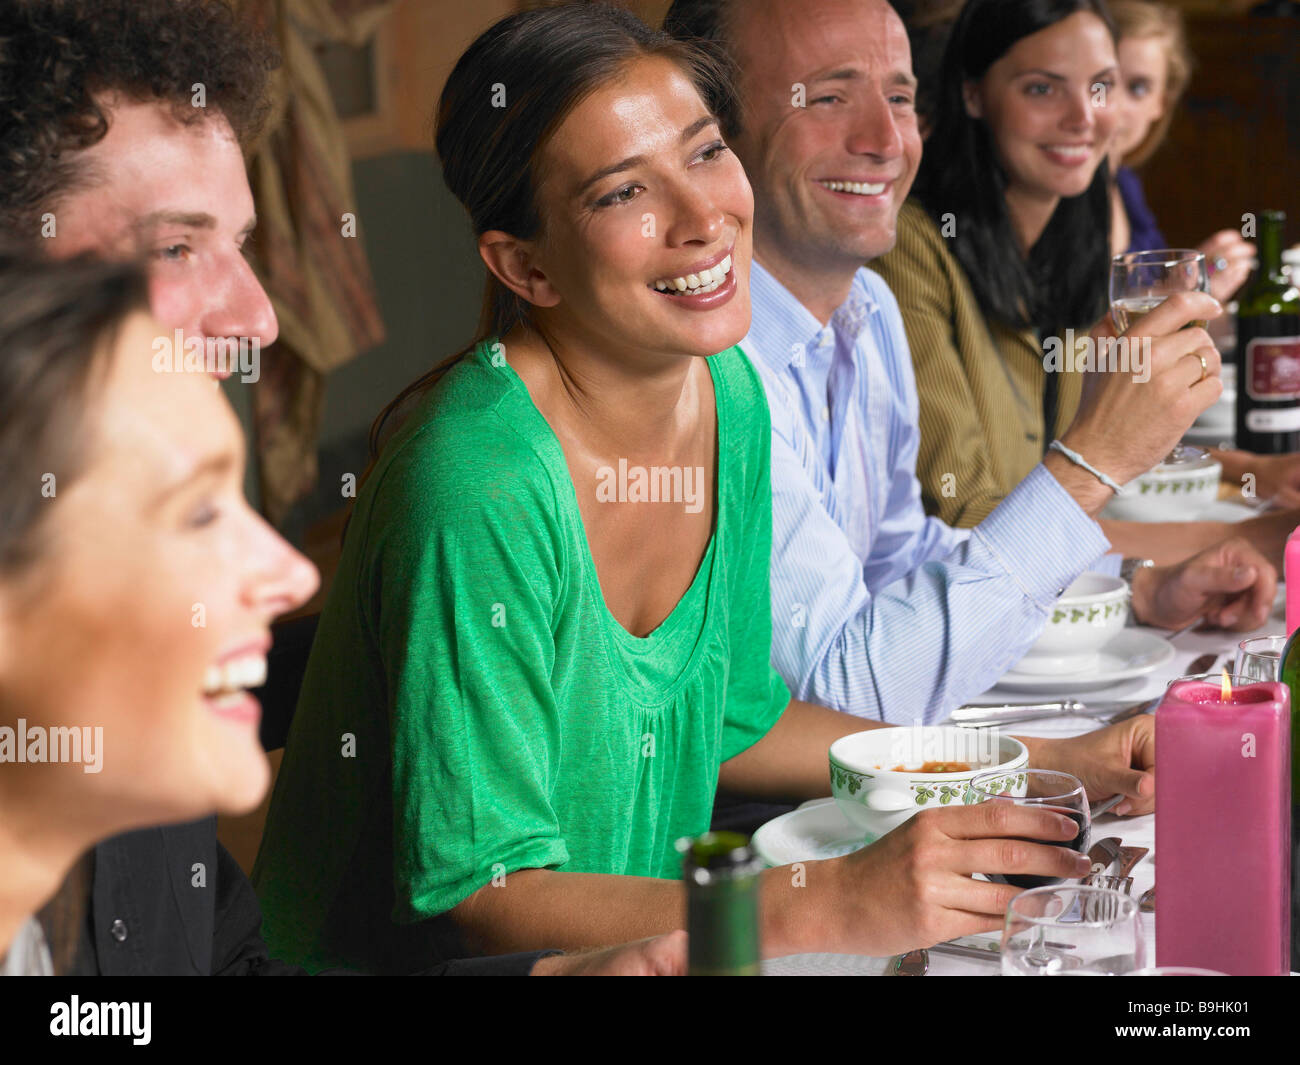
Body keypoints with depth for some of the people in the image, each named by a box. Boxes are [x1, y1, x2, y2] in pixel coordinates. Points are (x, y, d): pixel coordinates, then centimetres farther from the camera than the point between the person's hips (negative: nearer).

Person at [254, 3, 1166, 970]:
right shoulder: (479, 490, -24)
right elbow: (474, 892, -21)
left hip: (639, 947, 7)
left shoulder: (728, 394, 0)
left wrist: (1047, 766, 5)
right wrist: (832, 908, -29)